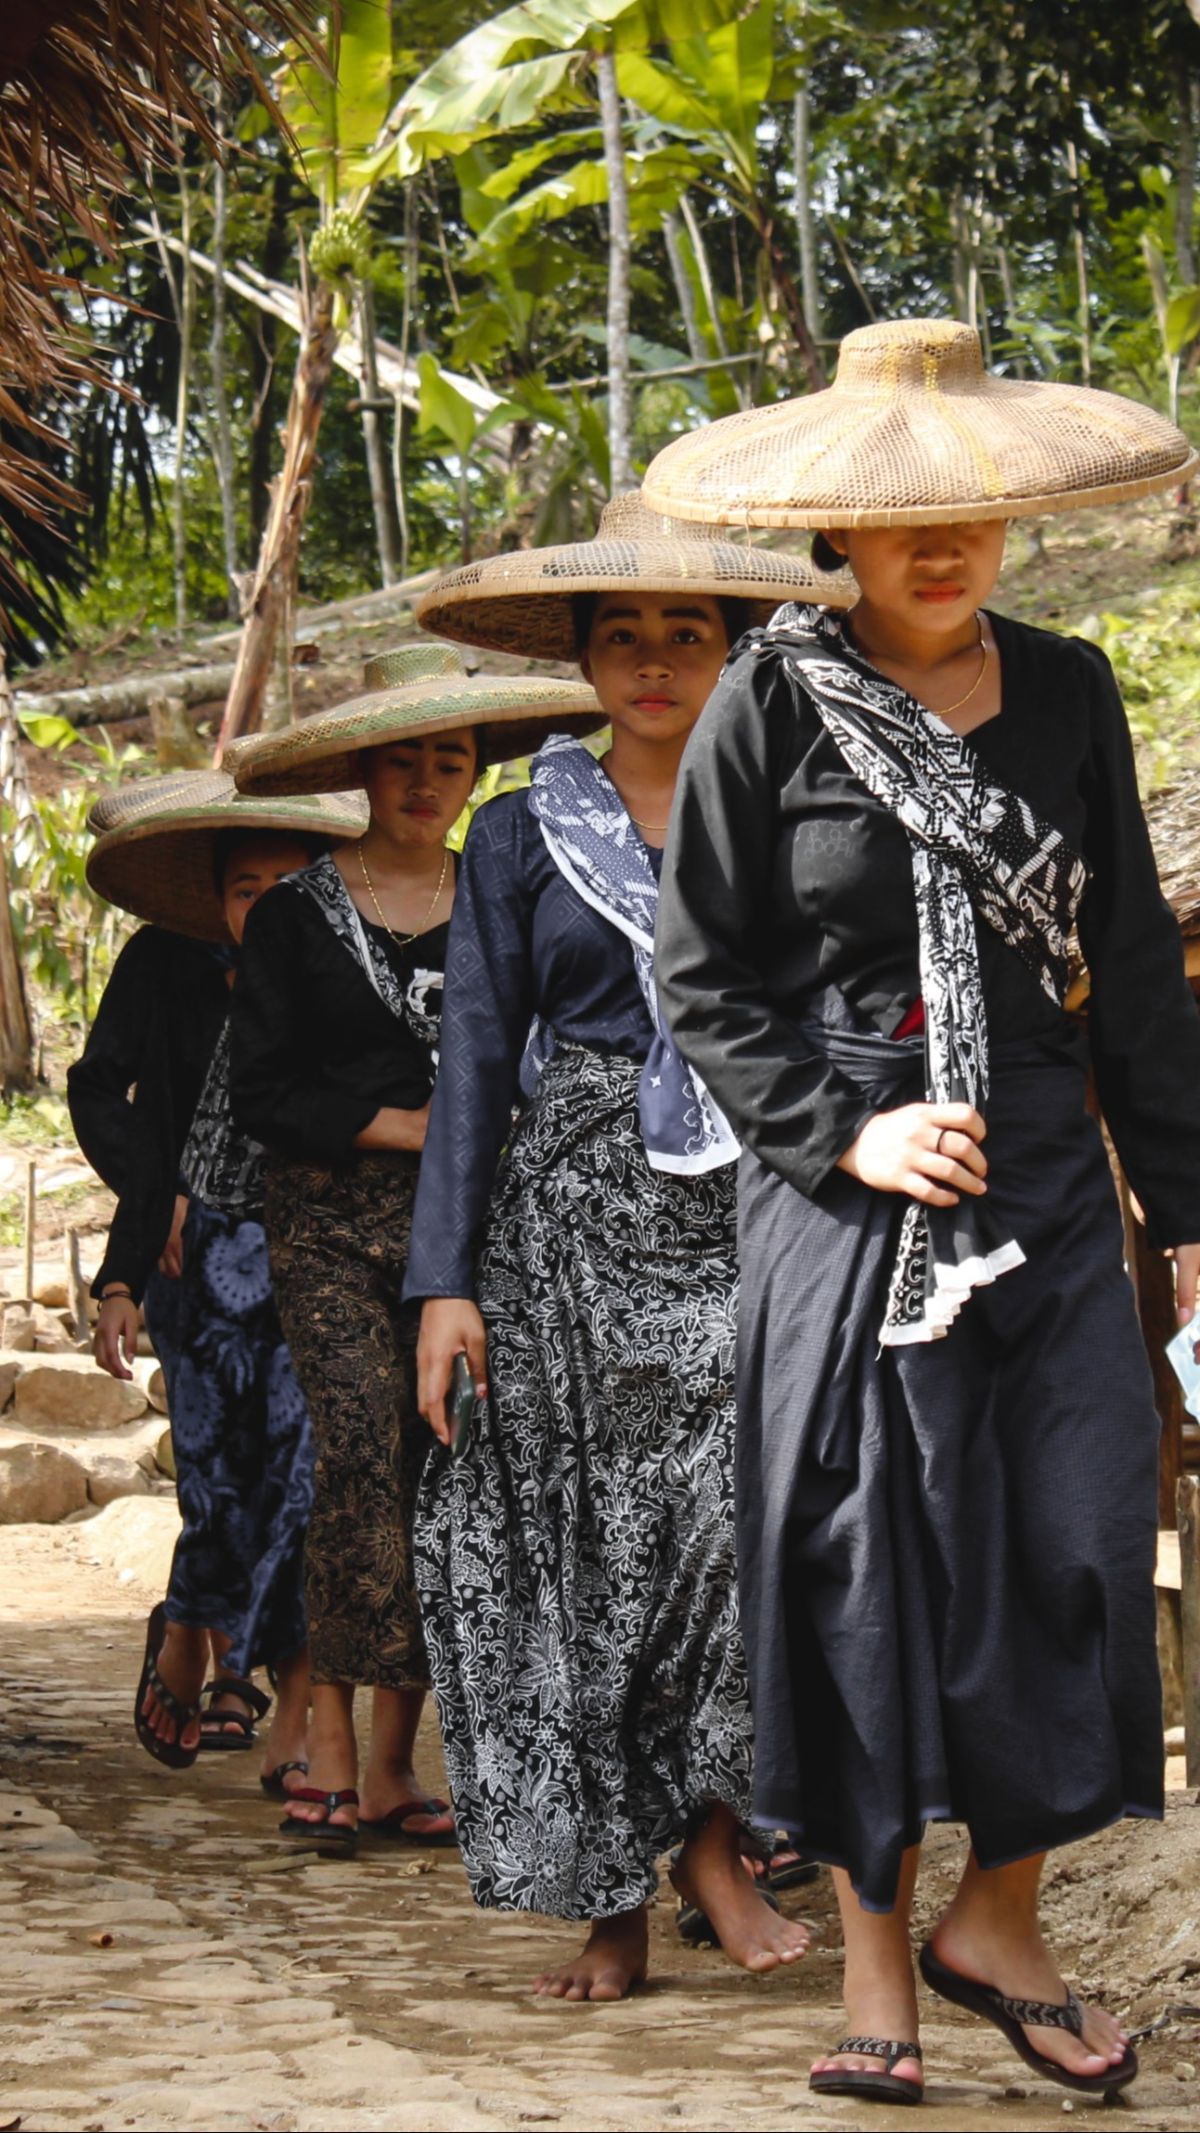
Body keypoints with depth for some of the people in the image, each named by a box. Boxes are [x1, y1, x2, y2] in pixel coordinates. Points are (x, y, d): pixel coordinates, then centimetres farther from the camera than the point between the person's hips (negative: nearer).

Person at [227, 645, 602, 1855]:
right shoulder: (299, 916, 4)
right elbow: (261, 1093, 0)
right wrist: (409, 1129, -6)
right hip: (333, 1221, -3)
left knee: (442, 1481, 0)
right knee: (363, 1449, -18)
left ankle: (389, 1765, 6)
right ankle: (331, 1739, -13)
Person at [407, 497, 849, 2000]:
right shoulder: (521, 835, 9)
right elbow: (476, 1058, 5)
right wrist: (445, 1276, -4)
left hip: (748, 1209, 0)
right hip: (574, 1214, 0)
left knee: (750, 1496, -19)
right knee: (583, 1547, -3)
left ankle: (713, 1836, -7)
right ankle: (612, 1903, 4)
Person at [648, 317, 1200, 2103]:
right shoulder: (773, 700, -3)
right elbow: (703, 978, -1)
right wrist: (847, 1136, -11)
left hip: (1042, 1168, 3)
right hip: (843, 1184, -3)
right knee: (867, 1554, -1)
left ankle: (1000, 1918, 13)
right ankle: (876, 1953, 10)